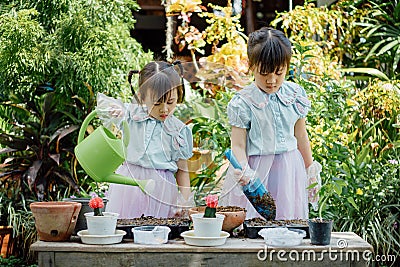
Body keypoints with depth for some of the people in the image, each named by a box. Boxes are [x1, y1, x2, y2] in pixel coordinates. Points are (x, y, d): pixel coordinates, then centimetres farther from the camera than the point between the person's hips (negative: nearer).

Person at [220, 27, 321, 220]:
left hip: (289, 168, 4)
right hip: (256, 170, -3)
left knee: (288, 216, 6)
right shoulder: (243, 102, -10)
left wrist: (310, 169, 20)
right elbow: (238, 145, -10)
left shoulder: (295, 95, 3)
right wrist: (244, 172, -29)